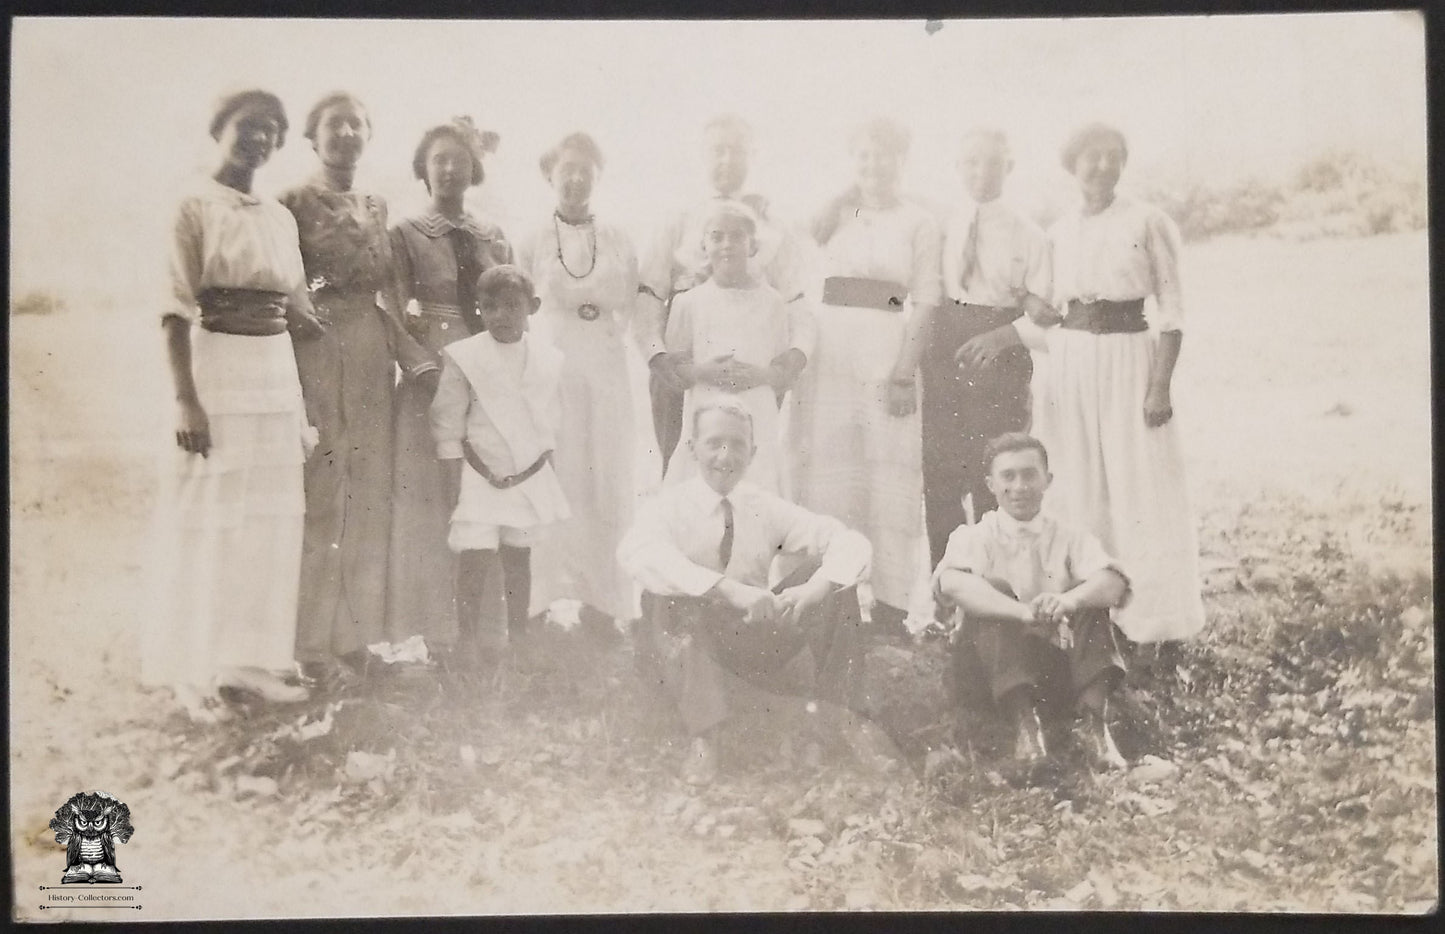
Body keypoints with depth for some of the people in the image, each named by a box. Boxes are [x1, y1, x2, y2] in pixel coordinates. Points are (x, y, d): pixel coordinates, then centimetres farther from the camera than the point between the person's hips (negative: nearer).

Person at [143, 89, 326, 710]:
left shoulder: (281, 217, 12)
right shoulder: (196, 208, -5)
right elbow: (177, 312, -11)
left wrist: (301, 405, 11)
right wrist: (185, 400, -19)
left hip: (277, 374, 6)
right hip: (217, 369, -6)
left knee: (270, 524, 8)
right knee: (208, 525, -2)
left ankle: (250, 659, 18)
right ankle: (193, 671, 9)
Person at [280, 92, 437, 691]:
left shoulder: (377, 209, 17)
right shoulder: (294, 205, 0)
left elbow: (387, 295, 15)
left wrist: (413, 356, 4)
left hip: (373, 360, 6)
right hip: (316, 356, -6)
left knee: (368, 497, 6)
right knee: (321, 497, -7)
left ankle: (355, 638, 14)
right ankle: (316, 648, -1)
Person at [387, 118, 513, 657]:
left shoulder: (493, 239, 15)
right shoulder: (406, 236, 4)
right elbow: (401, 316, -4)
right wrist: (424, 364, -17)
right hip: (430, 383, -4)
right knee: (428, 501, -4)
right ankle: (434, 635, 1)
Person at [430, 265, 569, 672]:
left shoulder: (548, 359, 2)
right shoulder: (464, 357, -8)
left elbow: (551, 425, 10)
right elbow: (447, 427, -7)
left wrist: (548, 477, 9)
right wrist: (453, 486, -9)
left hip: (531, 477, 3)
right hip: (480, 478, -3)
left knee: (519, 556, 12)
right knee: (477, 558, -8)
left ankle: (519, 638, 24)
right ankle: (469, 643, 5)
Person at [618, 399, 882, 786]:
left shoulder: (767, 509, 1)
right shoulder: (670, 505, -9)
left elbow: (852, 543, -6)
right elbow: (637, 552, -32)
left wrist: (813, 589, -29)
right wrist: (728, 590, -43)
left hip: (757, 639, 3)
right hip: (691, 638, -3)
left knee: (836, 581, -15)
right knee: (672, 597, -35)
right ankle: (702, 737, -27)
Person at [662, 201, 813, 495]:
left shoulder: (772, 301, 7)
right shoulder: (689, 303, 9)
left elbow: (788, 372, 7)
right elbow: (671, 368, 6)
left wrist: (760, 374, -13)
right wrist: (703, 372, -13)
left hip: (758, 422, 0)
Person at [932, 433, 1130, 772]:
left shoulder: (1069, 538, 10)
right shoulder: (973, 537, 4)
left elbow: (1114, 583, -12)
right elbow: (951, 583, -21)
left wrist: (1069, 600, -35)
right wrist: (1022, 610, -37)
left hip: (1062, 665, 2)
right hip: (995, 670, -2)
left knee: (1091, 595, -19)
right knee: (992, 590, -25)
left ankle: (1095, 724, -31)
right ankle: (1023, 722, -37)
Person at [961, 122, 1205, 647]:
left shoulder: (1146, 223, -2)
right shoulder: (1060, 232, 11)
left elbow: (1170, 309, -4)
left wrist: (1160, 384, -12)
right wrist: (1001, 337, 4)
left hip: (1129, 358, -4)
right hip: (1071, 363, 4)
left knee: (1139, 490, -3)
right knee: (1076, 491, 4)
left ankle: (1159, 623, 4)